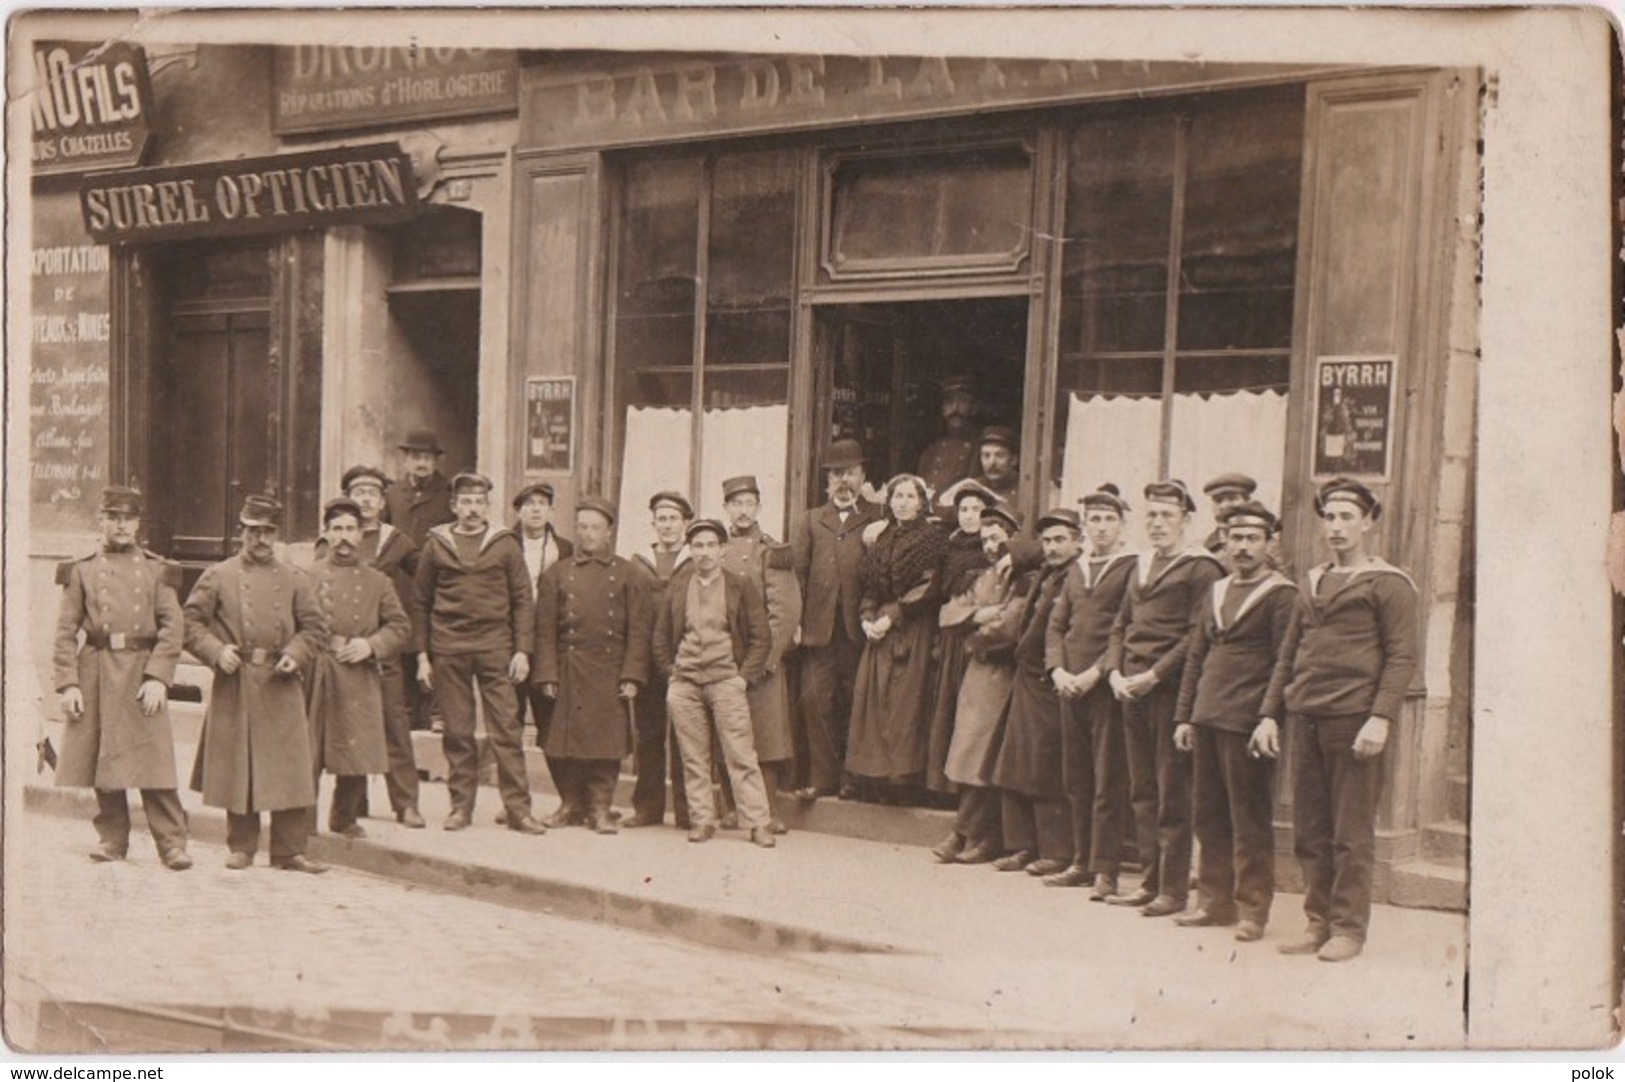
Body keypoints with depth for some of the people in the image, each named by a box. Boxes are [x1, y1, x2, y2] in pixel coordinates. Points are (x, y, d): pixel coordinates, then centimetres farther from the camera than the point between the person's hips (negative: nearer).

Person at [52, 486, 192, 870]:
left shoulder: (157, 570, 7)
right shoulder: (81, 571, 8)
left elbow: (173, 628, 0)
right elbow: (65, 633, 4)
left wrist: (157, 677, -11)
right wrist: (67, 684, -5)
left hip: (143, 673, -1)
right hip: (97, 673, 1)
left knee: (154, 761, -6)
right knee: (102, 760, 6)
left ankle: (171, 842, -3)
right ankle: (112, 837, 18)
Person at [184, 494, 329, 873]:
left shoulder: (295, 579, 10)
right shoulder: (218, 576, 5)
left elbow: (315, 628, 11)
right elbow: (191, 621, 5)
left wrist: (296, 655, -7)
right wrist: (216, 651, -11)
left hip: (282, 688, 1)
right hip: (234, 686, -1)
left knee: (288, 769, -2)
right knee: (235, 769, 5)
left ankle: (289, 850, 5)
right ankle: (241, 846, 17)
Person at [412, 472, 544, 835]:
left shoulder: (505, 544, 6)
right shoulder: (436, 545, 8)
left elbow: (523, 601, 5)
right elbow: (420, 603, 11)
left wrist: (522, 650, -3)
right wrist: (422, 655, 5)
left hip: (495, 646, -1)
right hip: (448, 649, 1)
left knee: (506, 729, -5)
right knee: (457, 732, 5)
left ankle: (518, 809, -3)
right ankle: (461, 806, 14)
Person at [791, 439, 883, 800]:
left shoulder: (877, 520, 9)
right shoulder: (813, 521, 19)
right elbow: (798, 571, 10)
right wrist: (797, 619, 0)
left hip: (859, 628, -2)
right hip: (819, 629, 2)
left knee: (856, 704, 2)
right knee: (816, 702, -4)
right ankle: (822, 777, 1)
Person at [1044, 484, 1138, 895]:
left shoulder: (1132, 568, -3)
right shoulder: (1076, 570, 18)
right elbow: (1056, 624, 16)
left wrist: (1097, 672, -15)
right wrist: (1058, 670, 0)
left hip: (1107, 687, -6)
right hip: (1071, 686, 6)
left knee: (1108, 781, -5)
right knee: (1076, 779, 10)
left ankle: (1106, 870, -2)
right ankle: (1082, 862, 19)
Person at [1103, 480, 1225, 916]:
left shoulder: (1200, 568, -5)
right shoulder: (1141, 565, 18)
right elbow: (1121, 625, 20)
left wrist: (1154, 675, -16)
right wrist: (1115, 673, 4)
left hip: (1172, 691, -7)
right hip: (1133, 692, 7)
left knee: (1172, 794, -3)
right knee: (1142, 792, 10)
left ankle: (1174, 889, 3)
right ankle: (1150, 881, 17)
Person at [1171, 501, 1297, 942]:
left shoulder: (1281, 594, -3)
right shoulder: (1216, 591, 17)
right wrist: (1184, 716, 12)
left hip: (1246, 722, -7)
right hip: (1207, 719, 7)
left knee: (1250, 819, 0)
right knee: (1208, 815, 10)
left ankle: (1253, 909, 7)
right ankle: (1216, 901, 20)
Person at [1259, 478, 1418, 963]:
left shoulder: (1389, 584, 0)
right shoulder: (1312, 582, 18)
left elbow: (1402, 658, -7)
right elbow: (1289, 655, 20)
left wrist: (1381, 718, -17)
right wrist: (1270, 713, 12)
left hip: (1354, 720, -6)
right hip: (1306, 717, 6)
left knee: (1351, 832, 0)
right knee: (1309, 830, 7)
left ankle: (1349, 928, 8)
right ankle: (1318, 922, 17)